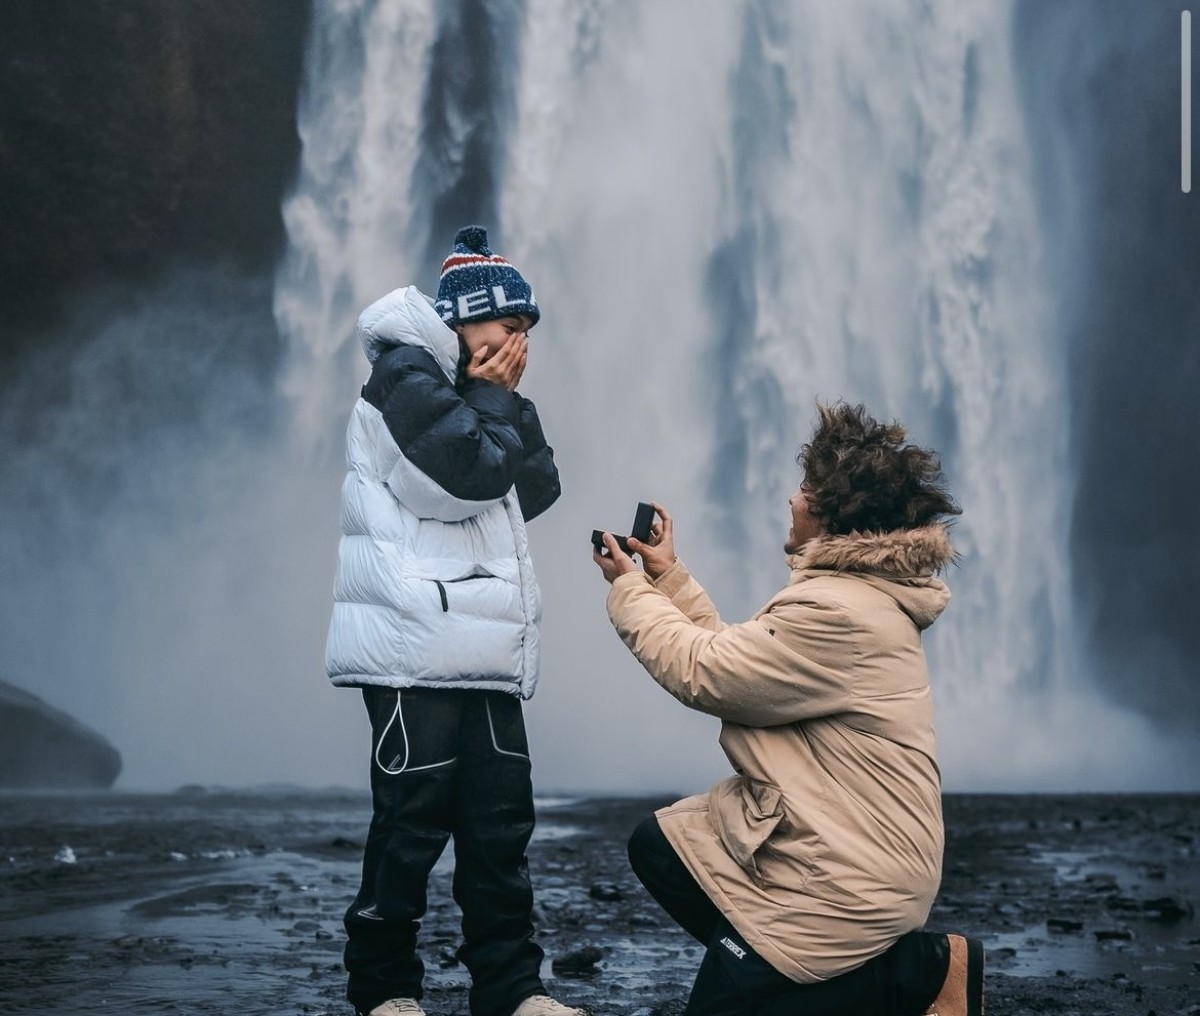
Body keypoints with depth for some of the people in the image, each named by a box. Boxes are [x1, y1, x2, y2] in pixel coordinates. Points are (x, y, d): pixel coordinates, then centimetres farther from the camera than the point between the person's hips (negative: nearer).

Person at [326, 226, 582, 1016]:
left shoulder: (472, 393, 23)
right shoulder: (405, 374, -5)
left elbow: (538, 491, 15)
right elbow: (467, 471, -18)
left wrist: (509, 402, 5)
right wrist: (494, 396, -3)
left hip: (484, 650, 9)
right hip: (417, 646, -8)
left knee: (501, 820, 6)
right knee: (415, 819, -6)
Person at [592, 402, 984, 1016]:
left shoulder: (839, 613, -25)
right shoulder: (855, 587, 9)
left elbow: (704, 673, -17)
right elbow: (739, 658, 12)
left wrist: (629, 589, -3)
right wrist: (668, 578, 13)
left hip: (848, 872, -11)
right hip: (813, 828, 11)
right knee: (657, 847, 15)